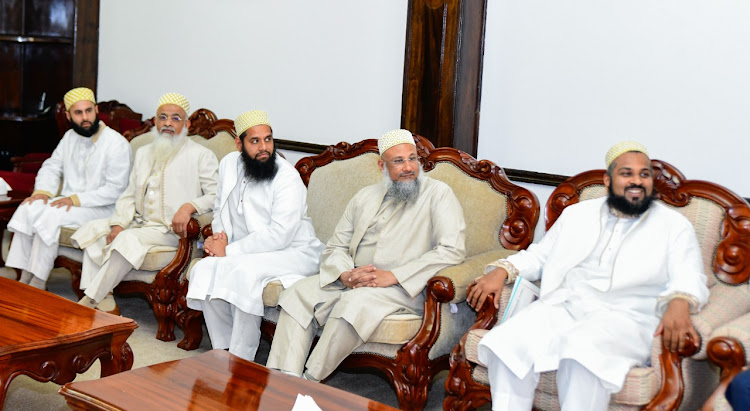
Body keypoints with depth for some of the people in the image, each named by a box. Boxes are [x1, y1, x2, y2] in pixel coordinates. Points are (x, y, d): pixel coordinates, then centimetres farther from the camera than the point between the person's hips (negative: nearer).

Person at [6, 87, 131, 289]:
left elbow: (115, 190, -18)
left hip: (101, 208, -7)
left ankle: (38, 282, -19)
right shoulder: (70, 137, 11)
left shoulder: (117, 144, -14)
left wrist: (76, 199, -22)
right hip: (70, 202, 7)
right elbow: (51, 167, 15)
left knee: (51, 215, -29)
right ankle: (25, 278, -15)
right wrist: (43, 191, -7)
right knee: (28, 208, -17)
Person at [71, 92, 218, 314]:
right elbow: (129, 196, 16)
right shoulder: (144, 153, 19)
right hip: (139, 222, 7)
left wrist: (189, 206, -28)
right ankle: (105, 300, -16)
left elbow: (216, 195, -11)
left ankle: (92, 300, -18)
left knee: (128, 239, -30)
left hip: (172, 230, -7)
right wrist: (118, 224, -2)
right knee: (92, 229, -11)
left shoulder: (201, 156, -1)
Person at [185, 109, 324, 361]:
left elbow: (278, 235, -23)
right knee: (204, 270, -19)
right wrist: (219, 237, -3)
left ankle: (240, 360, -23)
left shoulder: (287, 177, -16)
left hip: (294, 253, -6)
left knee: (244, 271, -33)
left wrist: (229, 250, -19)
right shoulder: (229, 164, 6)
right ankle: (223, 351, -9)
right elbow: (220, 210, 20)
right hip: (246, 253, 6)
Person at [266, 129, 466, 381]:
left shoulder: (438, 194, 0)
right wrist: (346, 275, -10)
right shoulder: (366, 197, 18)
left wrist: (392, 276, -17)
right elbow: (335, 247, 16)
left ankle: (310, 382, -25)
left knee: (356, 301, -35)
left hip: (404, 289, -6)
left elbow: (452, 250, -13)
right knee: (297, 295, -15)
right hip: (352, 282, 6)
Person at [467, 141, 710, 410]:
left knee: (582, 352, -38)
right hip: (563, 305, 4)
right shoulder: (577, 214, 23)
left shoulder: (674, 226, 12)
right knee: (508, 342, -27)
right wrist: (502, 271, 3)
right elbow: (539, 256, 24)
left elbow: (689, 278, 0)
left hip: (624, 317, -3)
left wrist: (679, 304, -24)